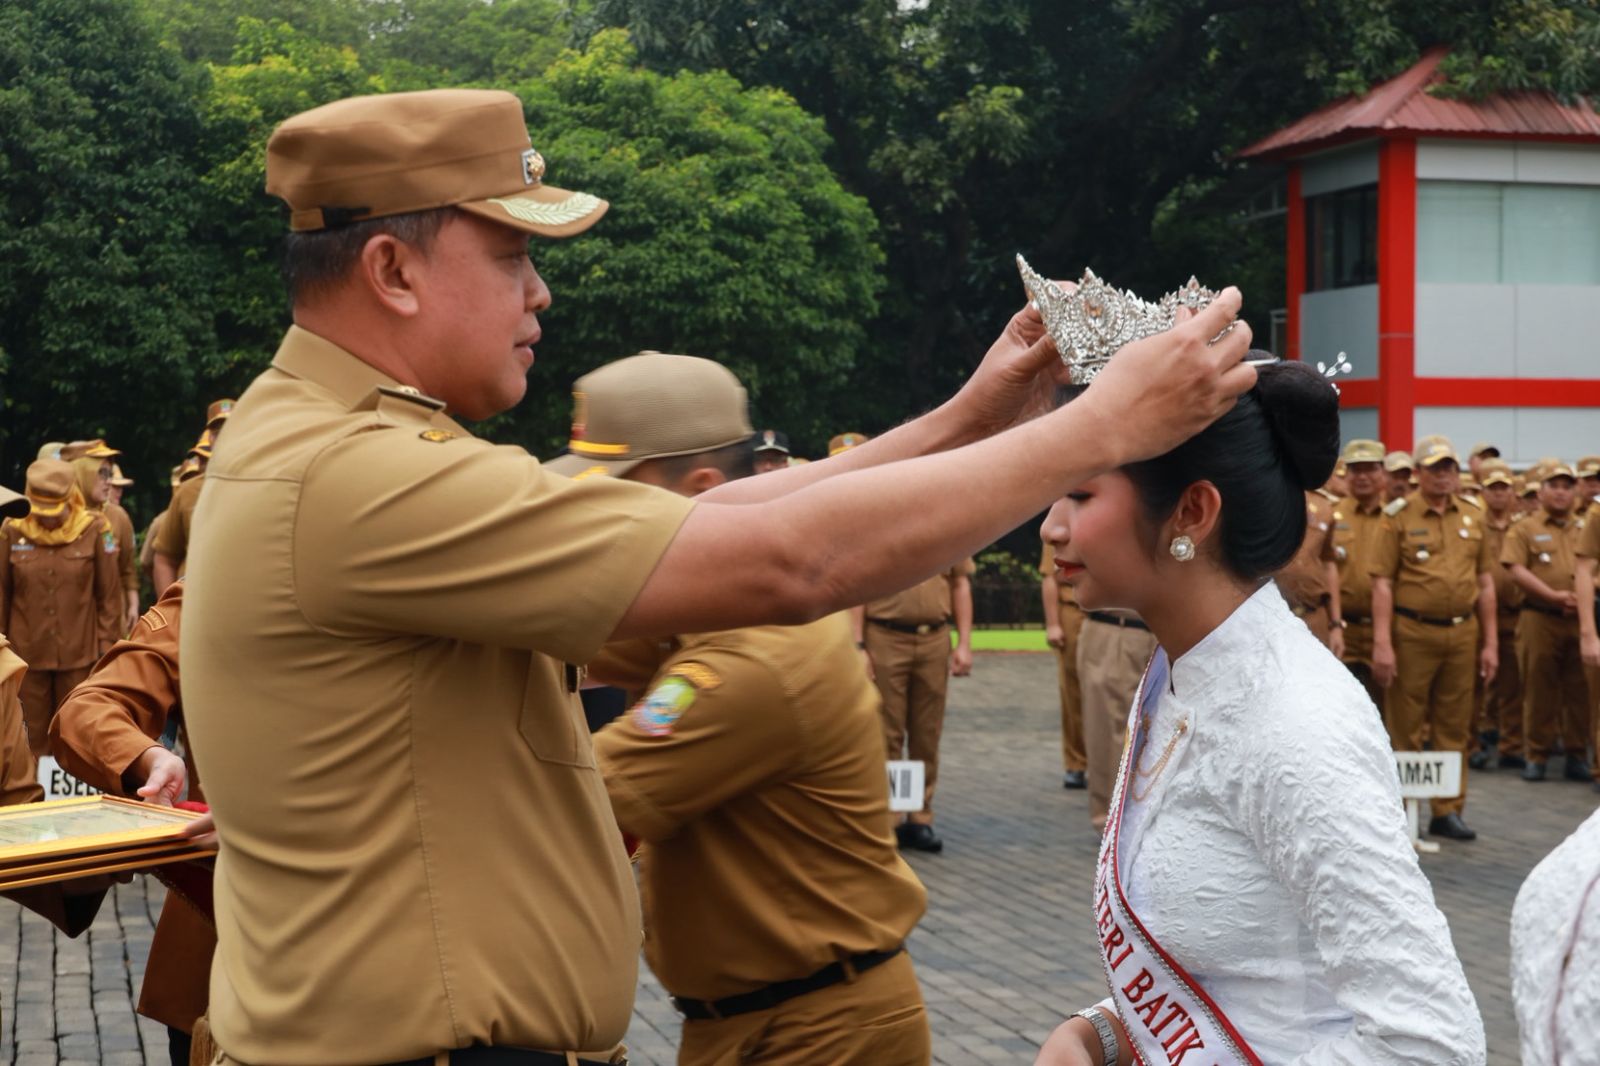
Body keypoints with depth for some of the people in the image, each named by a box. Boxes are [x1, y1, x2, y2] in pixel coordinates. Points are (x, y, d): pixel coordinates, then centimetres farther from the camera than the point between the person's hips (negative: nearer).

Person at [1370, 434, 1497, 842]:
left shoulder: (1473, 515, 9)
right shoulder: (1400, 515, -2)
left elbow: (1485, 581, 12)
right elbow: (1382, 582, -6)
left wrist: (1490, 642, 9)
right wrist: (1382, 643, -12)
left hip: (1462, 632, 4)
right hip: (1412, 632, -4)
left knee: (1455, 727, 9)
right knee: (1406, 727, 3)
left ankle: (1448, 810, 17)